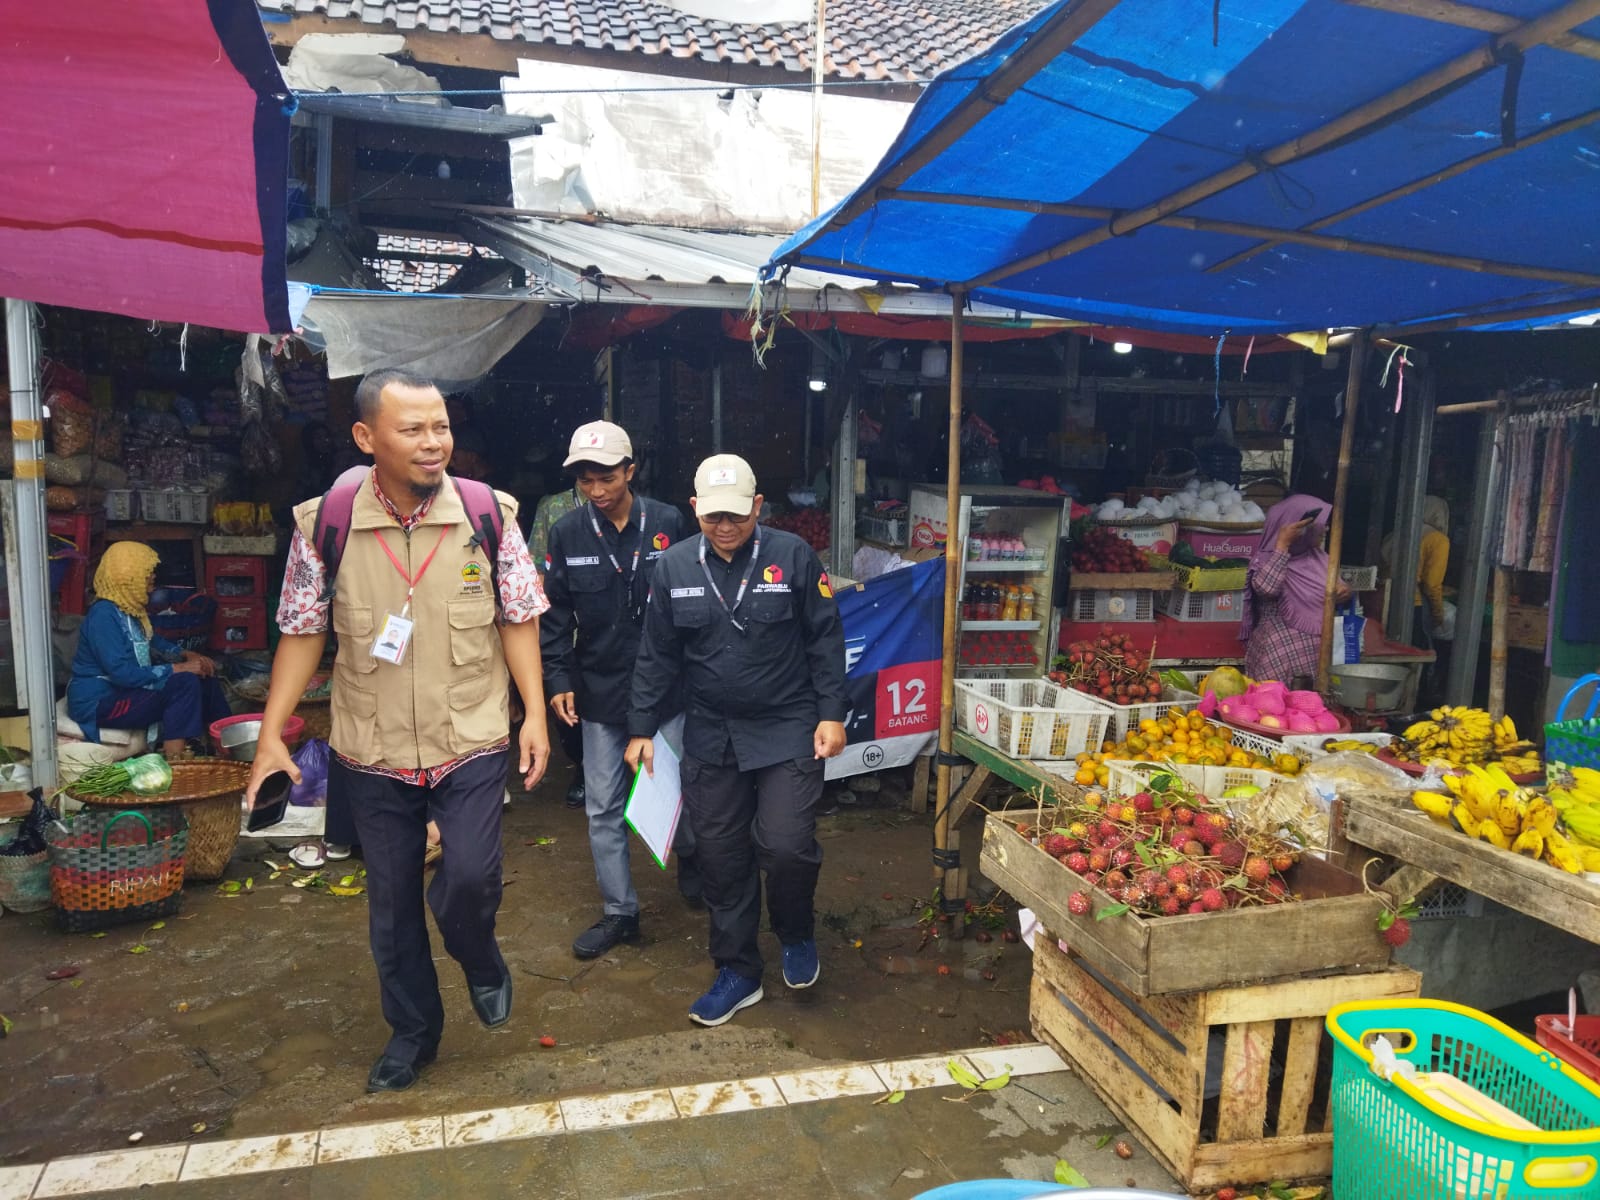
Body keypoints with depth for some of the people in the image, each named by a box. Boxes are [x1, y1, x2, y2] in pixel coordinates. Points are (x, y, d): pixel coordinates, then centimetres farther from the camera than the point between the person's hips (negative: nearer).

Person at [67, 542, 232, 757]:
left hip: (124, 688, 10)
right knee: (185, 682, -26)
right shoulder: (104, 614, -22)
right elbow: (121, 673, -28)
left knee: (203, 674, 3)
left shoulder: (131, 607, 6)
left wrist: (188, 655, 6)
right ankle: (174, 760, -26)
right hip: (99, 702, -10)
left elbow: (153, 641, 23)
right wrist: (178, 668, -25)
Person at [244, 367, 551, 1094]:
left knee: (470, 875, -12)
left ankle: (481, 964, 24)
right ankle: (412, 1030, 37)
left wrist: (535, 714, -7)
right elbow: (302, 633, 1)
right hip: (373, 752, 2)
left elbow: (518, 619, -2)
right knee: (390, 902, 13)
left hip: (472, 741, -1)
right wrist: (271, 735, -3)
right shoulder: (323, 525, -8)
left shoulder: (488, 514, -9)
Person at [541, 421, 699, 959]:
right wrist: (558, 680, -6)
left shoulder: (668, 524, -8)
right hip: (599, 692, 2)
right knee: (603, 809, 8)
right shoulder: (567, 533, -3)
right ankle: (619, 912, 24)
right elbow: (555, 615, 2)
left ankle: (690, 859, 42)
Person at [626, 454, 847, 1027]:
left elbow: (825, 640, -2)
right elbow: (657, 656, 7)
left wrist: (831, 714, -6)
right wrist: (642, 729, 7)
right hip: (710, 739, 3)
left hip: (789, 731, -3)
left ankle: (796, 936, 21)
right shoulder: (675, 566, 0)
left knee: (786, 846, -12)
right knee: (721, 859, 9)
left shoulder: (793, 556, -7)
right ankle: (737, 972, 29)